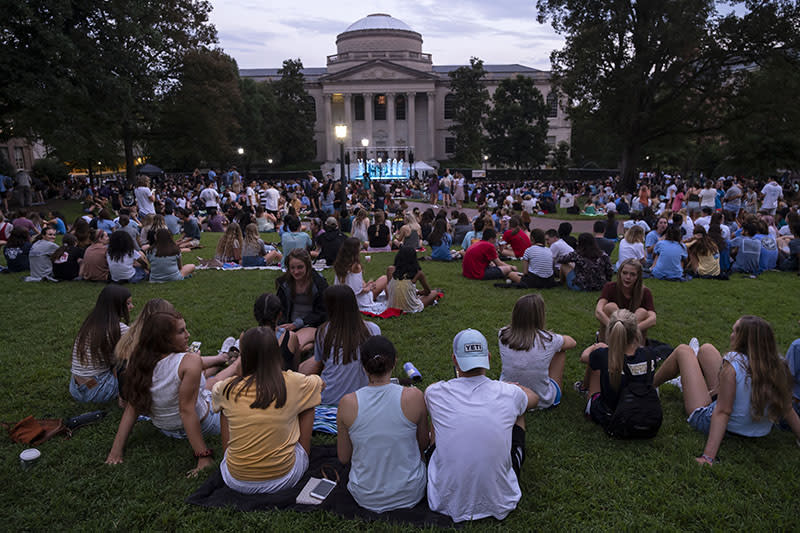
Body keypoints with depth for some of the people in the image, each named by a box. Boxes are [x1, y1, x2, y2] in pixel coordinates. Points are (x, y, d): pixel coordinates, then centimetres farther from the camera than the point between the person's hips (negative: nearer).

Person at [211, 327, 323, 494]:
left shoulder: (228, 389, -8)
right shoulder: (292, 383, -9)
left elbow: (214, 391, 19)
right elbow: (321, 384, 15)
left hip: (237, 482, 1)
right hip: (283, 479, -1)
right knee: (308, 404, 16)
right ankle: (305, 459, 26)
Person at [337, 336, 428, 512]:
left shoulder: (348, 403, -18)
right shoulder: (414, 396, -20)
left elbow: (344, 458, -5)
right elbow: (423, 445, -3)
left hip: (366, 497, 1)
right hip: (410, 494, 0)